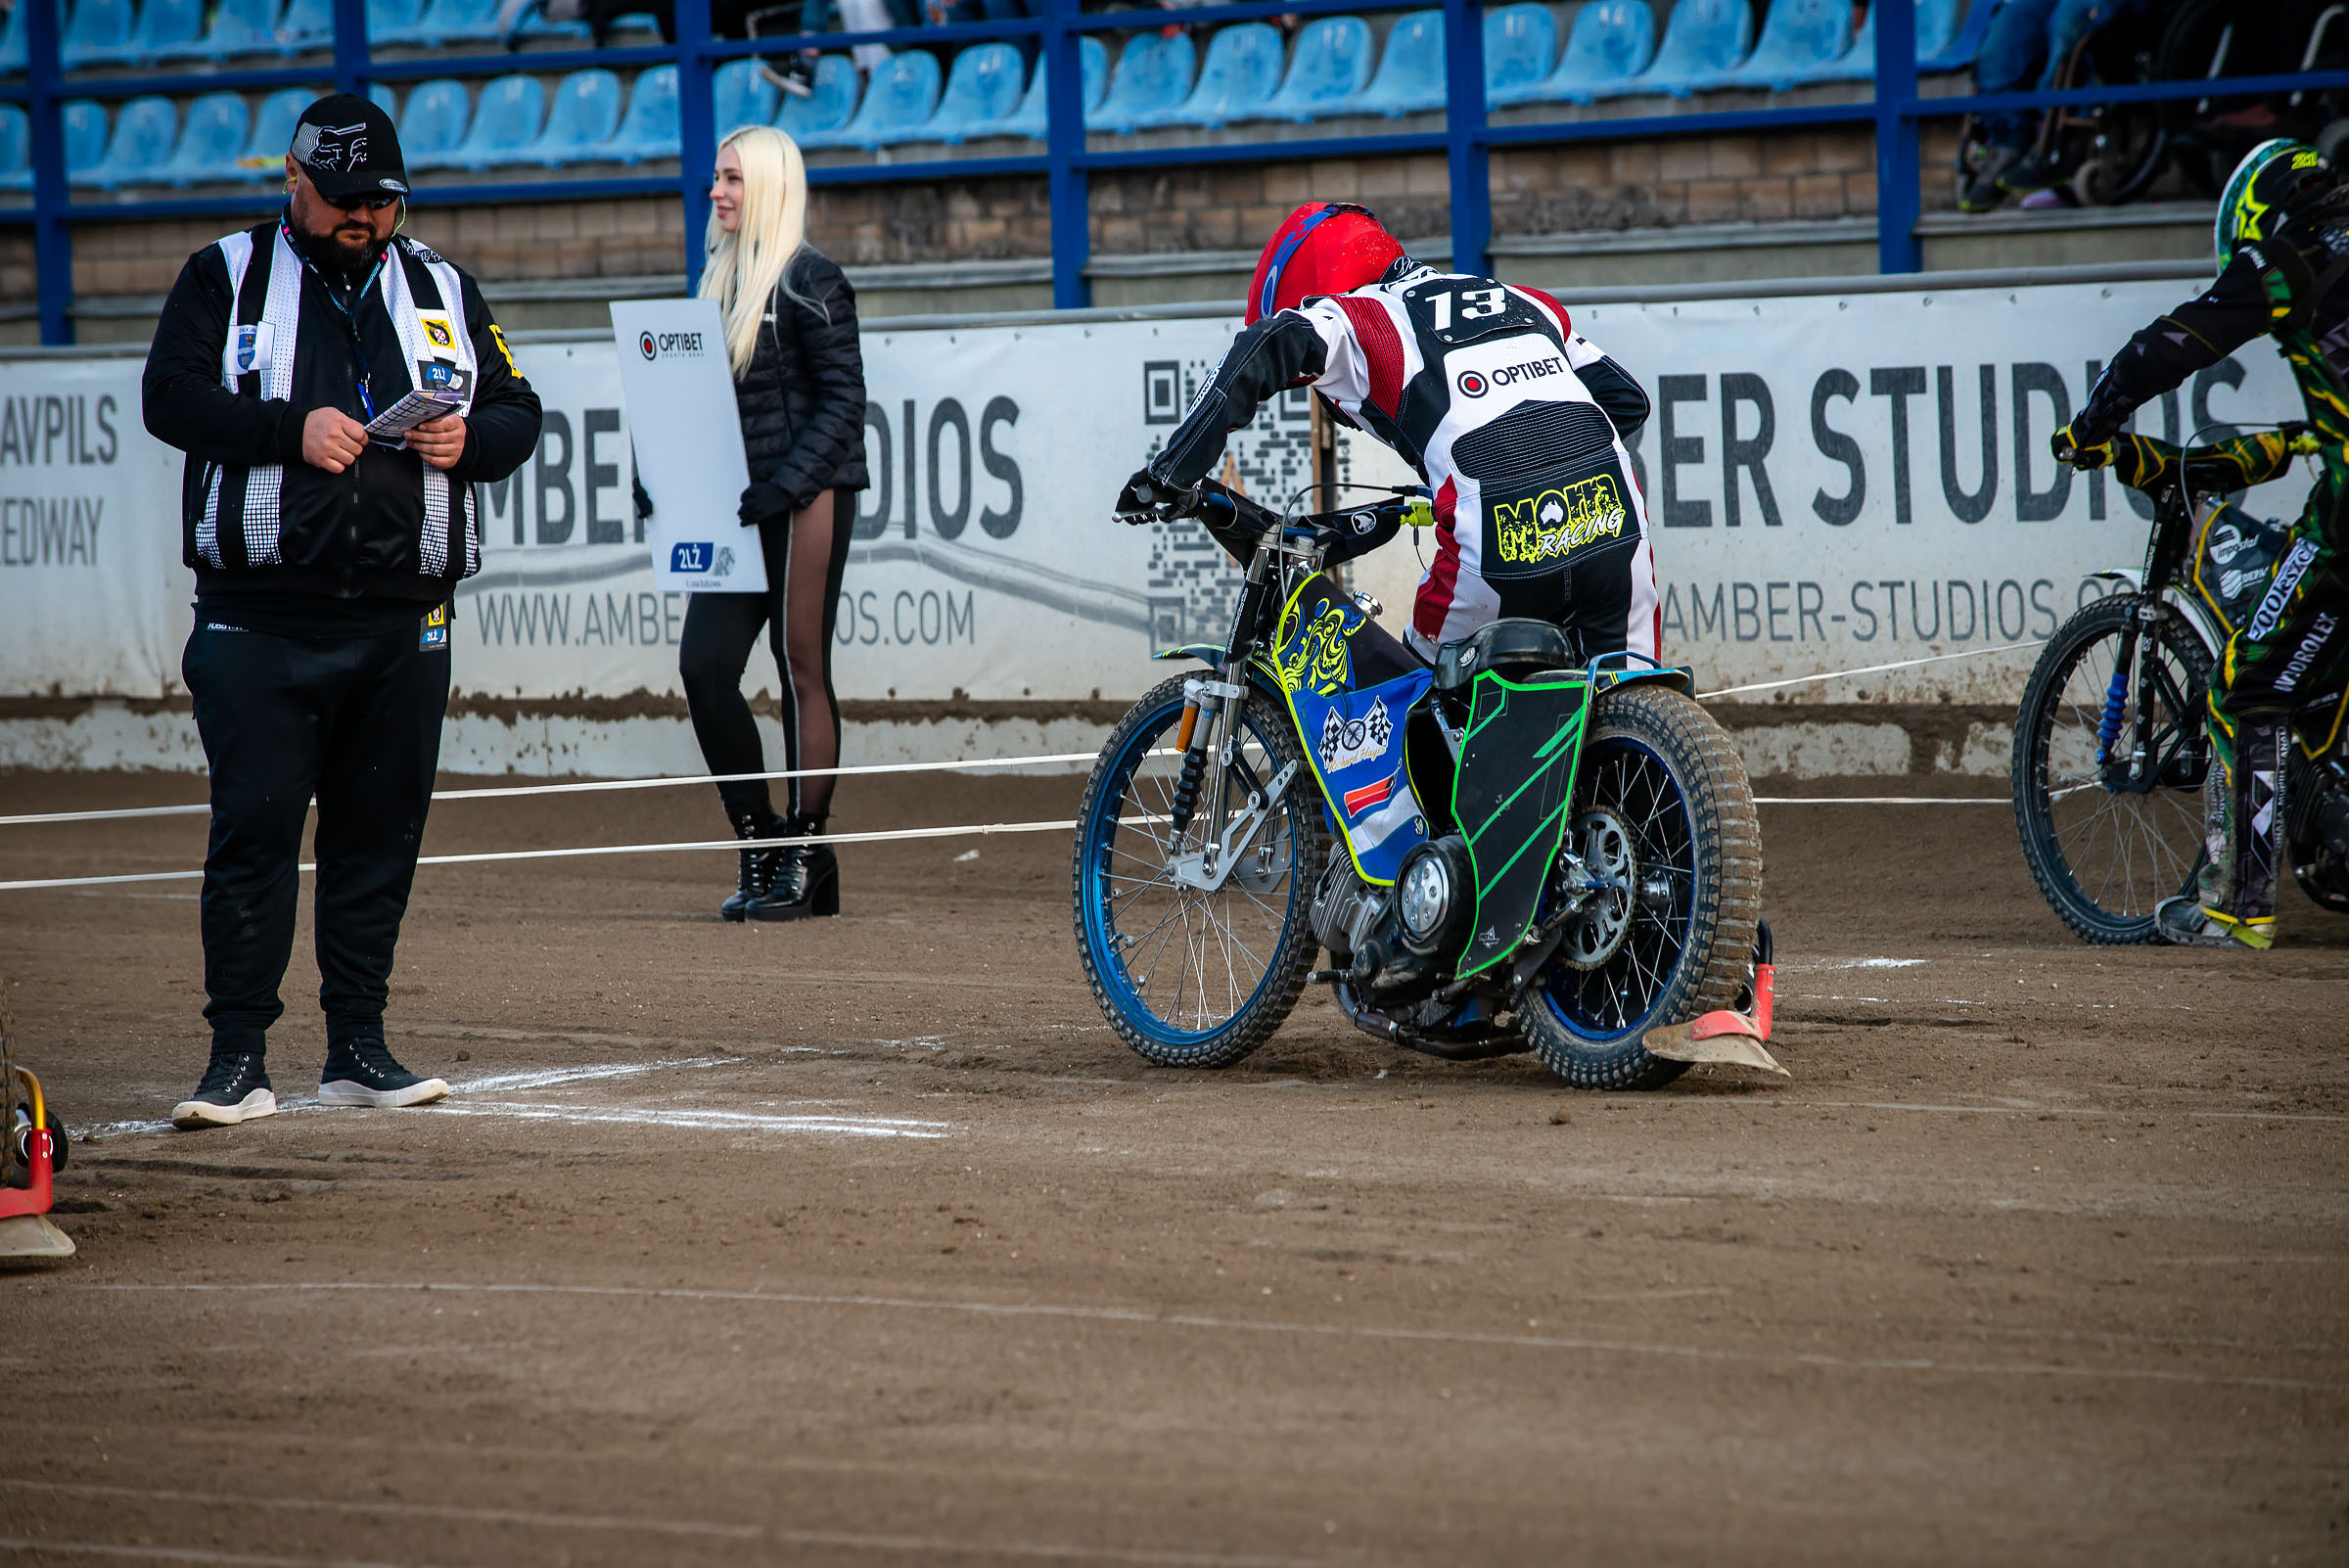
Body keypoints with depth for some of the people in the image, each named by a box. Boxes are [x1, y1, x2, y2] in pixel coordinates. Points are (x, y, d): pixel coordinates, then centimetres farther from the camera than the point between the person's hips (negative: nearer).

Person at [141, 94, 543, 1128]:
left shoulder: (445, 293, 15)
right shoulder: (225, 277, 5)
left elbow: (519, 415, 17)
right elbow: (171, 396, -5)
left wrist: (466, 439, -6)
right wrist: (291, 428, -18)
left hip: (404, 621, 3)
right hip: (260, 622, -3)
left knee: (380, 835, 6)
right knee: (254, 829, -6)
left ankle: (358, 1050, 14)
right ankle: (238, 1060, -3)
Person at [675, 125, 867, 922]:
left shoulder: (808, 283, -8)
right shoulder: (724, 277, 15)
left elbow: (843, 400, -12)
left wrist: (786, 486, -19)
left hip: (806, 501, -8)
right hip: (741, 503, 8)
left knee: (801, 670, -3)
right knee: (704, 667, -1)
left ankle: (806, 859, 4)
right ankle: (759, 846, 8)